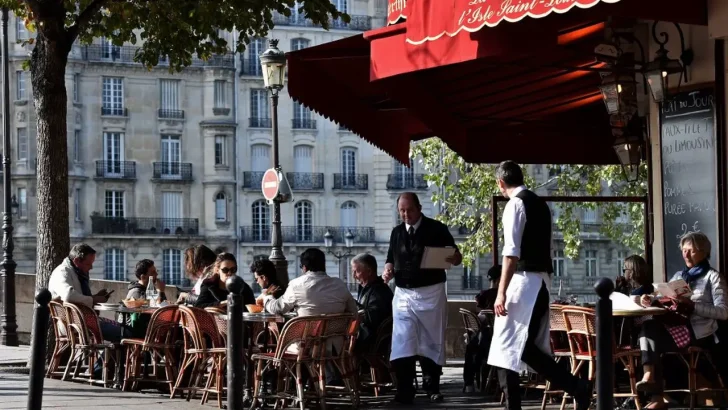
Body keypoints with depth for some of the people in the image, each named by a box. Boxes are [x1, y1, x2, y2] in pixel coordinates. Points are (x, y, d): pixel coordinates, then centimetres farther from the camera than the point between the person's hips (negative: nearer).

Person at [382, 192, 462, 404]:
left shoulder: (436, 229, -2)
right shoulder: (396, 232, 10)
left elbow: (457, 257, -1)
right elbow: (391, 260, 15)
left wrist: (454, 258, -25)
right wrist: (388, 270, -7)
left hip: (431, 293, -3)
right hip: (403, 294, 3)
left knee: (432, 342, 5)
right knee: (402, 342, -6)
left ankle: (432, 387, 16)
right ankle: (404, 390, -6)